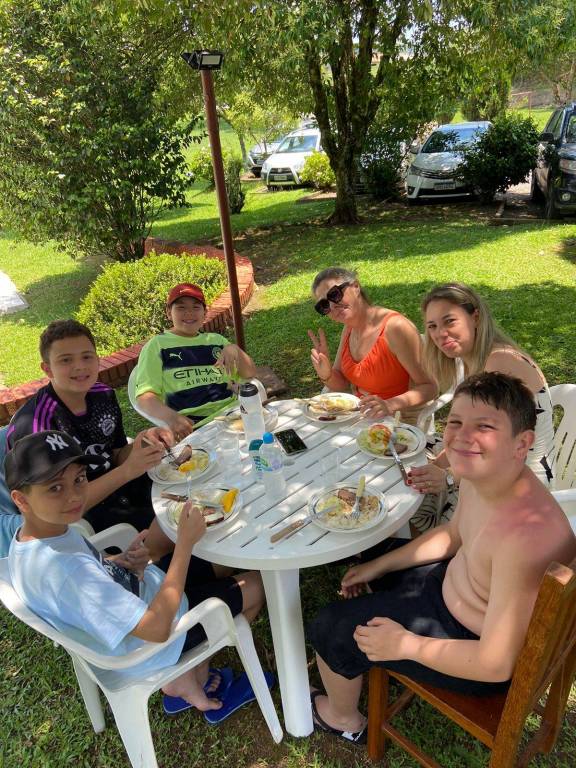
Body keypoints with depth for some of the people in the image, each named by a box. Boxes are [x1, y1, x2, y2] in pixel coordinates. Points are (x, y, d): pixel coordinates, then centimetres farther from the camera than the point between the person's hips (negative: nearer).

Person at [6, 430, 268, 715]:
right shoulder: (64, 568, -38)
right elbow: (157, 628, -35)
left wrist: (121, 562, -12)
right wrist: (186, 541, -32)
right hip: (147, 646, -8)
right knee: (255, 585, 3)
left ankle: (187, 671, 23)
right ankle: (187, 678, 20)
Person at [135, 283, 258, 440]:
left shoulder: (216, 340, 20)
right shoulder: (157, 345, 6)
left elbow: (249, 374, 19)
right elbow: (145, 395, -5)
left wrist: (234, 349, -3)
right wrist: (170, 416, -27)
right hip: (192, 425, -5)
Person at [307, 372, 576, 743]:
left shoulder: (525, 537, -41)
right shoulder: (482, 473, -15)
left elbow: (497, 665, -33)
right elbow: (453, 534, 6)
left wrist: (406, 645, -20)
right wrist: (378, 566, 8)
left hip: (477, 647, -8)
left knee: (331, 628, 0)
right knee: (376, 552, 26)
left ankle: (344, 719, 35)